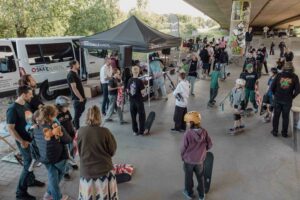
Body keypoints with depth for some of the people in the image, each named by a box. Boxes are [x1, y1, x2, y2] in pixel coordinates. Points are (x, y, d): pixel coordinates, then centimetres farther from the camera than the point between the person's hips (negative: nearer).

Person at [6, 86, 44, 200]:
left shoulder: (26, 105, 5)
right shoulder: (13, 109, -20)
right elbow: (10, 128, -21)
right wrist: (22, 142, -21)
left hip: (33, 138, 8)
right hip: (24, 142, -8)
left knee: (31, 161, 22)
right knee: (28, 165, -2)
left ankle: (31, 180, 43)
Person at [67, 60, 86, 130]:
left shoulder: (75, 73, 11)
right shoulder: (71, 75, -19)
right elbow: (74, 88, -23)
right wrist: (80, 98, -20)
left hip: (81, 97, 10)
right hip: (77, 98, -10)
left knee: (82, 110, 24)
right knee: (77, 113, 3)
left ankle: (74, 123, 39)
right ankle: (77, 129, 16)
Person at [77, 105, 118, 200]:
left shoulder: (81, 132, -10)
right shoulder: (105, 131, -16)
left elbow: (79, 152, 5)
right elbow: (112, 151, -4)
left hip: (86, 171, 2)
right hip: (104, 170, -1)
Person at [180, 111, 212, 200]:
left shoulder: (187, 133, -26)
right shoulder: (204, 132, -15)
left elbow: (183, 148, -18)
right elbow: (209, 145, -5)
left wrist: (183, 156, 2)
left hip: (188, 160, -3)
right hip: (200, 160, 3)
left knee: (188, 177, 20)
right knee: (200, 177, 23)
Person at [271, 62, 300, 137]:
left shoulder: (279, 75, -5)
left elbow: (272, 87, -6)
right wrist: (292, 96, 7)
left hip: (278, 99, 0)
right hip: (288, 100, 0)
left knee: (276, 115, 12)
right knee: (286, 117, 13)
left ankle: (275, 131, 19)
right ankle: (284, 132, 21)